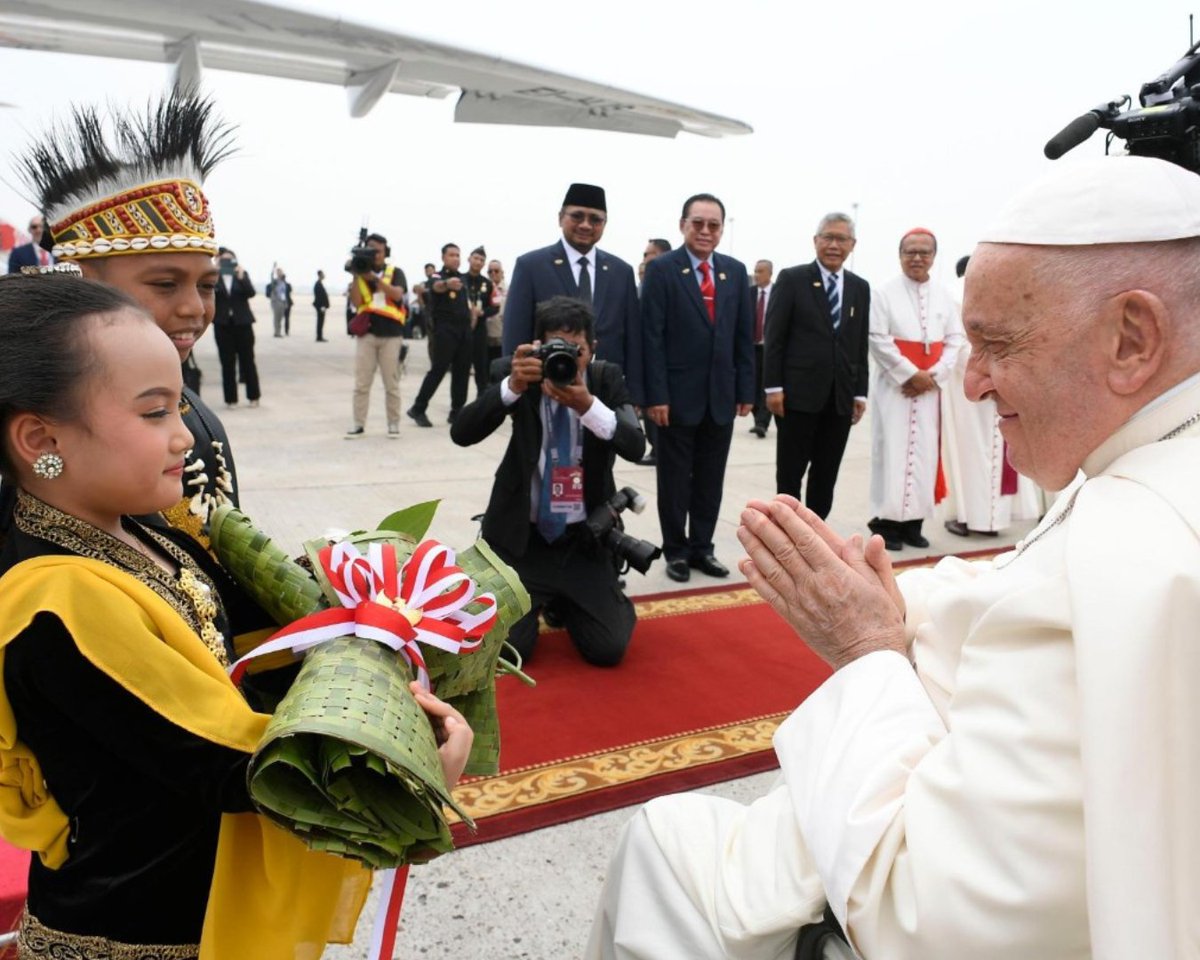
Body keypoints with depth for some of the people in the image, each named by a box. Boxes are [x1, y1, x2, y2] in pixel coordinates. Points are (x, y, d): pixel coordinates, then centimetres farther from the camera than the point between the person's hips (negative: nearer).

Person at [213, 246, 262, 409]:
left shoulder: (242, 274, 6)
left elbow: (251, 292, -9)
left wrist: (241, 277, -21)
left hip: (242, 322, 0)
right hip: (222, 324, 0)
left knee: (247, 360, 4)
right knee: (227, 363, 1)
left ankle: (253, 396, 14)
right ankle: (231, 398, 6)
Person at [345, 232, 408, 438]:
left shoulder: (395, 272, 5)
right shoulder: (361, 274, 9)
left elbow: (397, 294, -14)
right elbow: (356, 303, -3)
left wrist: (374, 278, -22)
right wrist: (356, 276, -11)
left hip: (390, 334, -1)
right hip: (366, 333, 1)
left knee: (391, 383, 3)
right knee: (361, 383, 0)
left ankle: (393, 424, 10)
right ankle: (358, 424, 5)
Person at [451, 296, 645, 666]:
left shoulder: (607, 378, -6)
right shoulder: (518, 373, -8)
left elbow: (635, 446, -21)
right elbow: (462, 433, -21)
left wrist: (588, 405, -39)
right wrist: (513, 385, -36)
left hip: (584, 538, 1)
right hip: (520, 535, -1)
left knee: (608, 649, -5)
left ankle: (567, 602, 28)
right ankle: (541, 600, 26)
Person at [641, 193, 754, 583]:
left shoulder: (735, 271, 9)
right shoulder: (661, 269, -5)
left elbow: (744, 336, 9)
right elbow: (652, 337, -10)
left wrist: (746, 390, 4)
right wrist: (655, 395, -15)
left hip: (722, 395, 4)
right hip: (678, 394, -4)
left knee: (710, 479, 11)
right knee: (675, 478, 7)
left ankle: (701, 547, 24)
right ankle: (676, 550, 21)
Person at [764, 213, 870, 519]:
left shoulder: (860, 287, 12)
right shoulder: (792, 279, -1)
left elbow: (860, 344, 11)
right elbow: (774, 337, -5)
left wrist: (860, 392, 6)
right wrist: (773, 386, -11)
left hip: (840, 396, 4)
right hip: (798, 392, -4)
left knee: (827, 473, 8)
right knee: (790, 471, 4)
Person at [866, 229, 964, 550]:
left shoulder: (945, 296, 8)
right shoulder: (885, 293, -2)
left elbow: (955, 340, 6)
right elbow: (878, 339, -9)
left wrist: (934, 375, -8)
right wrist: (911, 373, -13)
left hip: (930, 387, 4)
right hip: (894, 385, -3)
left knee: (924, 453, 4)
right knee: (892, 451, -3)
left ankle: (913, 521, 10)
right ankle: (887, 522, 3)